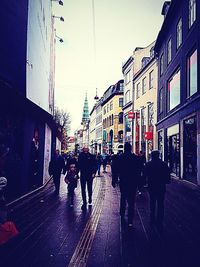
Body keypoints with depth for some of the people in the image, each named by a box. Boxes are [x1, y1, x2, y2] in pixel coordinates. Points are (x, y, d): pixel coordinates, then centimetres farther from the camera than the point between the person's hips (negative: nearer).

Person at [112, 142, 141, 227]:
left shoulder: (120, 157, -5)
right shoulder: (136, 158, -5)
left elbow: (116, 170, -2)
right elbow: (139, 171, 1)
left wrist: (113, 181, 5)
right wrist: (138, 181, 12)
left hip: (123, 182, 1)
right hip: (133, 182, -1)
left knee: (123, 199, 21)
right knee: (131, 202, 2)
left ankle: (122, 216, 32)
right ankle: (130, 221, -1)